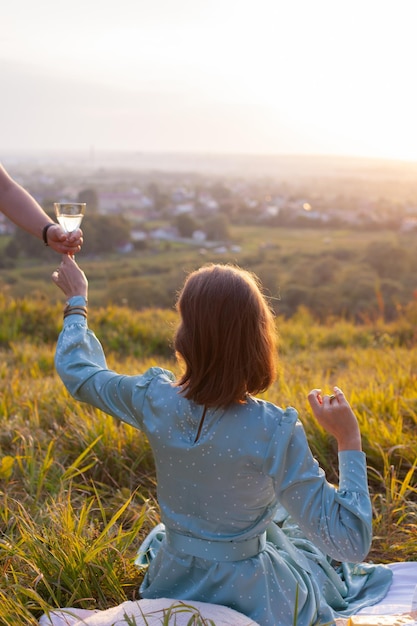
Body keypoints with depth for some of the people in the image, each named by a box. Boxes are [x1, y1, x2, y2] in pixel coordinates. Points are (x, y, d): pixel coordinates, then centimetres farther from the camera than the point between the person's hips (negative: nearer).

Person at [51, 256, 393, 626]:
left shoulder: (154, 399, -20)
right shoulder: (275, 431, -30)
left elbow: (77, 370, 1)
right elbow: (351, 542, -25)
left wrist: (76, 301, 15)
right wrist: (349, 441, -21)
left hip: (170, 583, 3)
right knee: (310, 547, 33)